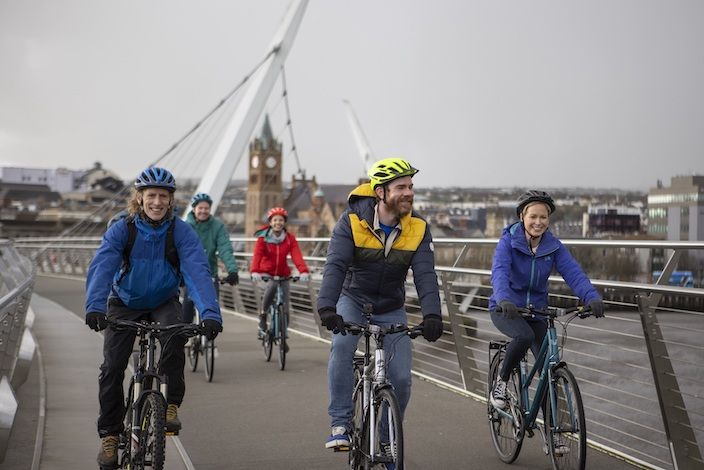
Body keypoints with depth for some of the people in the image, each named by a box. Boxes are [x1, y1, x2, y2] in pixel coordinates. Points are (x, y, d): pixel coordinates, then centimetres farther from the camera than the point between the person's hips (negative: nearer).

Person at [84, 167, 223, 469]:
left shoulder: (181, 232, -20)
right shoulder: (121, 229, -20)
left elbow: (198, 271, -32)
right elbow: (101, 266, -33)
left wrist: (210, 313, -48)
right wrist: (95, 307, -51)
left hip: (164, 302, 0)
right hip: (125, 303, 0)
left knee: (175, 336, -31)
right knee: (112, 367, -10)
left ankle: (170, 404, -14)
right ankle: (109, 435, 7)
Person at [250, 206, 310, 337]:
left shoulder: (290, 238, -8)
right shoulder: (263, 238, -11)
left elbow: (296, 256, -22)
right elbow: (257, 255, -25)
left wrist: (303, 271, -39)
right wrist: (254, 271, -44)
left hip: (283, 274, 2)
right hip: (267, 272, -2)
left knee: (284, 308, -5)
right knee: (272, 286, -33)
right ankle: (262, 317, -13)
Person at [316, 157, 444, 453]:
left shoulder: (418, 228, -15)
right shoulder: (352, 221, -21)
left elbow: (425, 275, -24)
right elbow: (335, 266, -30)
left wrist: (432, 315, -40)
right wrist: (326, 308, -46)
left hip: (391, 308, 2)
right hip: (353, 300, -2)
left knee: (401, 378, -7)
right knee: (342, 346, -32)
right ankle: (340, 425, -22)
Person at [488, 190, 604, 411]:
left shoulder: (554, 246, -5)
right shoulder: (508, 241, -15)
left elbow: (573, 272, -18)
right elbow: (499, 272, -31)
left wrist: (592, 297, -37)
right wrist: (504, 299, -52)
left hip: (536, 311, 4)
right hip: (505, 309, -4)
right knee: (524, 336, -35)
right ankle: (501, 382, -10)